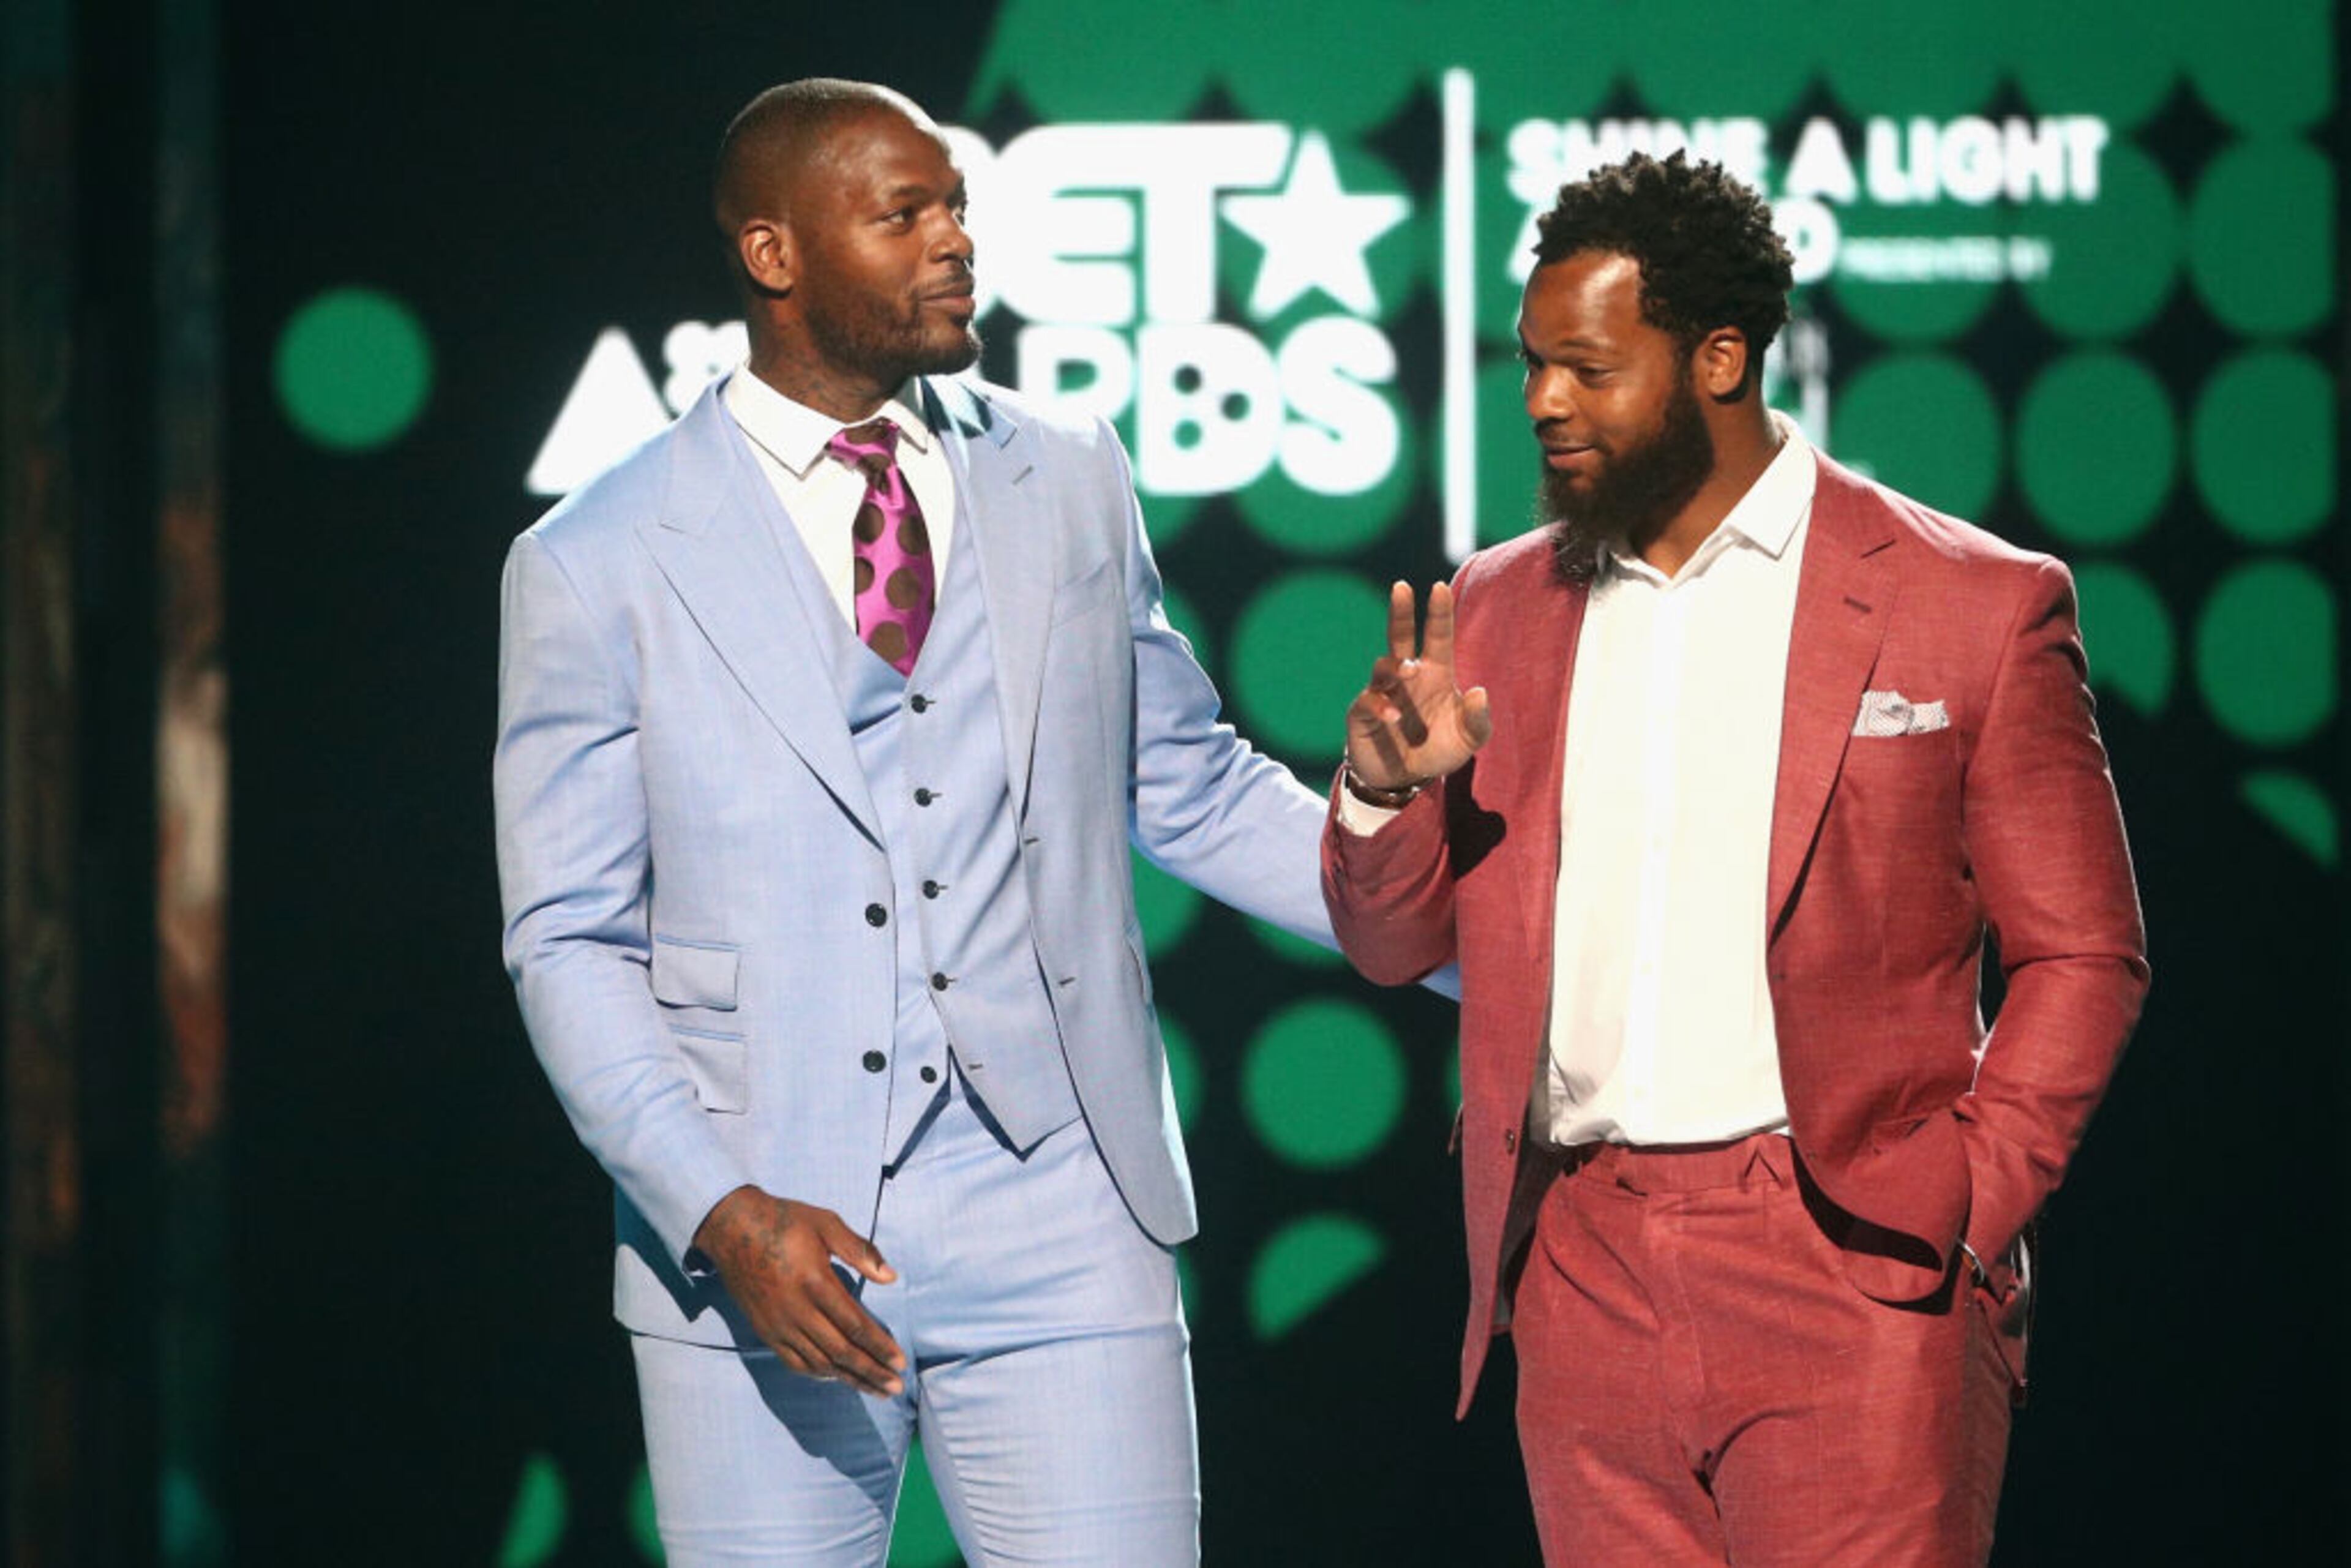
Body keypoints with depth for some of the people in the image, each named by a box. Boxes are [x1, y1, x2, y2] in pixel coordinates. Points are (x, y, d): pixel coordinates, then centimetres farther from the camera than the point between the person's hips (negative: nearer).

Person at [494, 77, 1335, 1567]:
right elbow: (572, 946, -1)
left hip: (1056, 1223, 2)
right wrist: (722, 1214, -14)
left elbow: (1196, 788, 19)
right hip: (761, 1254, -2)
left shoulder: (1074, 483, 10)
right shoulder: (599, 565, 0)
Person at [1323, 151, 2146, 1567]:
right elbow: (1397, 944, 15)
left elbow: (2083, 957, 2)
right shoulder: (1502, 611, 13)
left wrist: (1967, 1210, -8)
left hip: (1849, 1272, -4)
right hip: (1582, 1277, 4)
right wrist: (1388, 786, -5)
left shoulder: (1976, 605, 0)